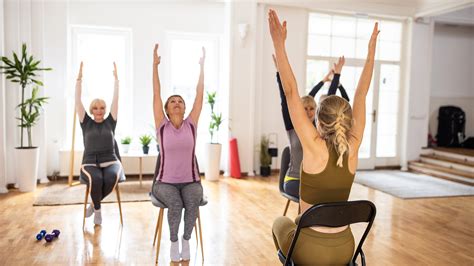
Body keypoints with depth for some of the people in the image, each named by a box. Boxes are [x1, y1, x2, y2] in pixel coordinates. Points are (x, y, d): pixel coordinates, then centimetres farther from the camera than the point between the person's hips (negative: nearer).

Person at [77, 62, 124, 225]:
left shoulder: (110, 122, 11)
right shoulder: (86, 123, 11)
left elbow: (116, 99, 8)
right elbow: (78, 100, 6)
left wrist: (116, 77, 6)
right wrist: (79, 78, 3)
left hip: (110, 161, 1)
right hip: (90, 163, 0)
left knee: (112, 178, -35)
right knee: (96, 179, -36)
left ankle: (94, 204, -6)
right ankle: (98, 210, -8)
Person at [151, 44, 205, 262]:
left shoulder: (191, 124, 2)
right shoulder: (162, 126, -1)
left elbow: (200, 94, -2)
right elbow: (156, 94, -5)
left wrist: (202, 66, -4)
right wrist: (155, 65, -9)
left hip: (191, 181, 1)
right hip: (165, 182, -1)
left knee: (193, 202, -30)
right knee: (175, 204, -31)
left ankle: (186, 239, -5)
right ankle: (174, 242, -6)